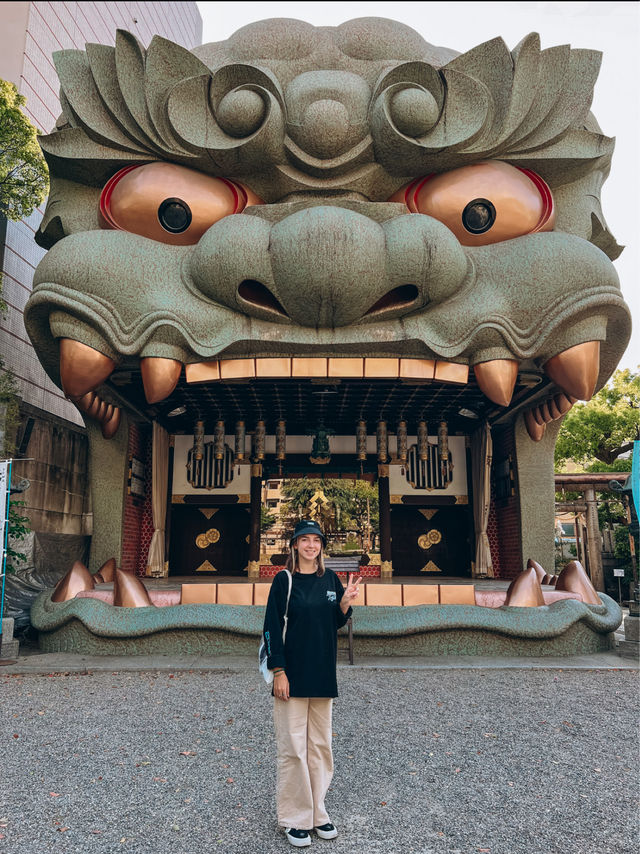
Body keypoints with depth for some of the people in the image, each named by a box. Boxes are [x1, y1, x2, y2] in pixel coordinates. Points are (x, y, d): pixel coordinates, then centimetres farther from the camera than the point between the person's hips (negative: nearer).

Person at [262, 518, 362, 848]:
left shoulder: (330, 579, 6)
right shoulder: (284, 580, -8)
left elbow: (336, 623, 13)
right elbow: (272, 627, -9)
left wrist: (345, 602, -7)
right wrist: (278, 672, -14)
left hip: (323, 674, 5)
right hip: (292, 674, -5)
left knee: (320, 745, 14)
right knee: (293, 747, 2)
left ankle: (317, 812, 27)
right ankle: (294, 818, 16)